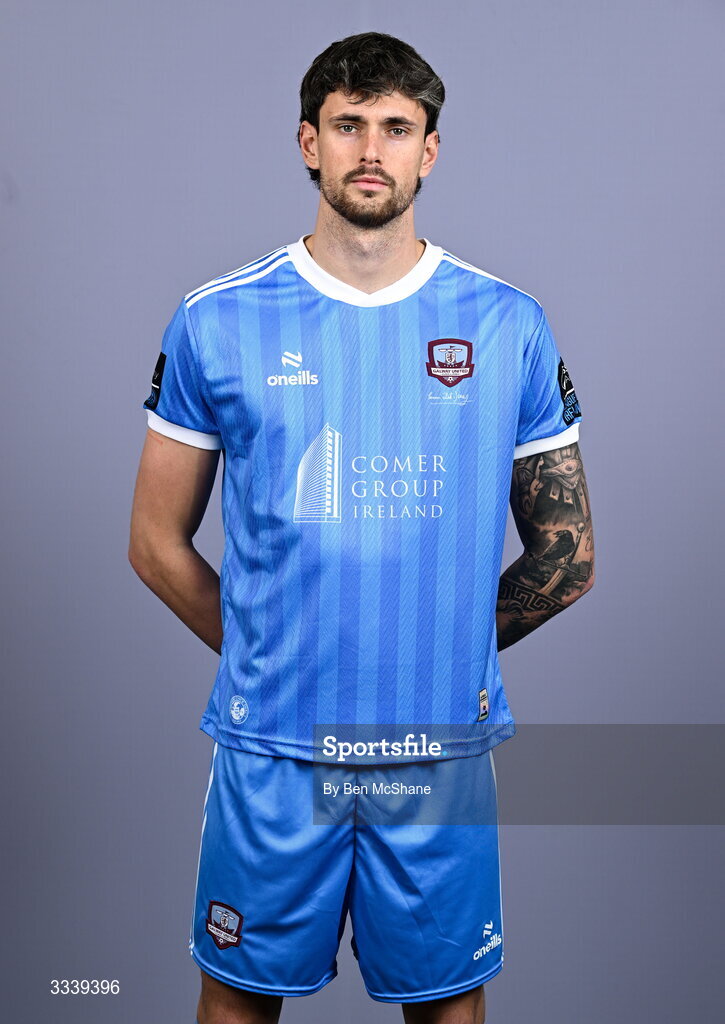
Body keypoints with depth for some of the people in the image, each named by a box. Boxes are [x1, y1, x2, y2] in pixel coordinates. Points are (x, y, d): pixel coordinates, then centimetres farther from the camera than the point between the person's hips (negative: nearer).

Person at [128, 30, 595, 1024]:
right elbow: (158, 543, 4)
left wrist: (448, 652, 4)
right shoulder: (216, 321, -2)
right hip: (268, 748, 0)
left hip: (443, 750, 1)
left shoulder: (510, 327, -1)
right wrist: (265, 657, 2)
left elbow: (567, 555, 5)